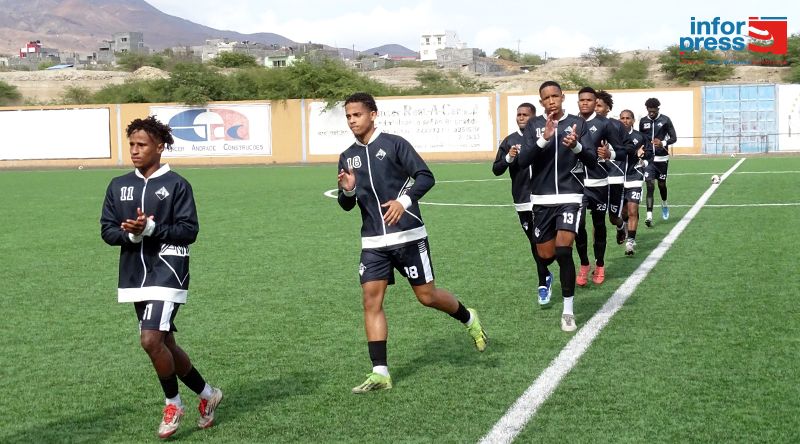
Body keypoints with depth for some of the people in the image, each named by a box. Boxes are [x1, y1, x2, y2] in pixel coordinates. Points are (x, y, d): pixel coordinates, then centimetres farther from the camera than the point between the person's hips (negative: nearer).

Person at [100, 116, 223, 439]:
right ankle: (207, 394, 31)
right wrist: (130, 233, -13)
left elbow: (189, 230, -10)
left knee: (151, 340, -18)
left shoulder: (176, 185, -6)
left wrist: (151, 228, -21)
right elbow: (107, 230, 7)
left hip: (167, 272, -6)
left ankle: (173, 404, 5)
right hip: (134, 276, 6)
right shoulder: (119, 186, 10)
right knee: (164, 344, 12)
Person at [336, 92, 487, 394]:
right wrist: (347, 190, -9)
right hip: (373, 242, 5)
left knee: (427, 295, 1)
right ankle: (380, 372, -6)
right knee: (371, 300, -7)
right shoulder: (347, 157, 10)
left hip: (408, 236, -4)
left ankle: (468, 319, 32)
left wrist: (404, 201, -27)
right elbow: (346, 205, 13)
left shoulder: (394, 144, -6)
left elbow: (425, 177, -11)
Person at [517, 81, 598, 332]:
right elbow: (522, 161, -9)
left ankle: (568, 311, -5)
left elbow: (592, 159, -7)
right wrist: (543, 139, -24)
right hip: (542, 199, 2)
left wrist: (576, 146, -28)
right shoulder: (533, 125, 2)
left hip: (570, 196, -2)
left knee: (563, 251, -16)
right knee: (545, 255, 8)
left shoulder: (577, 123, -1)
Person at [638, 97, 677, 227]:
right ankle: (649, 216, -16)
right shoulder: (643, 121, 5)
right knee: (649, 185, -10)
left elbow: (674, 137, -3)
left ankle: (664, 204, 44)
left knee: (662, 184, 12)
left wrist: (663, 143, -21)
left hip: (662, 158, -1)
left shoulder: (665, 120, -2)